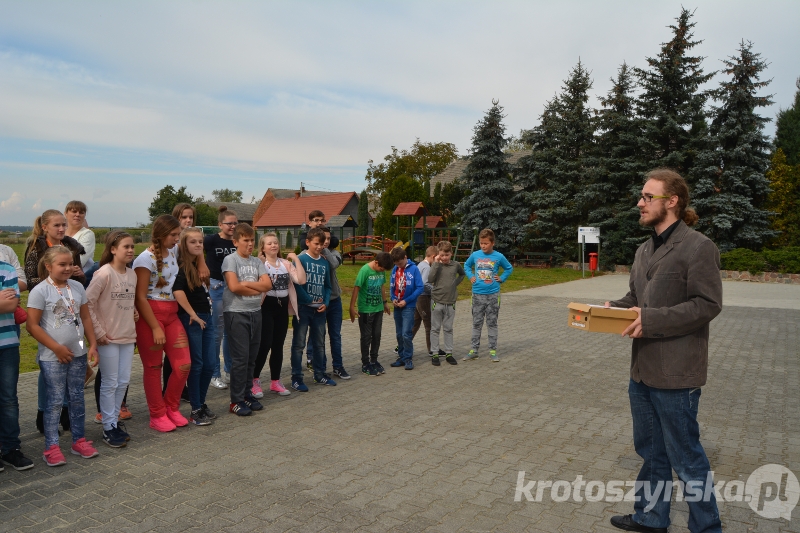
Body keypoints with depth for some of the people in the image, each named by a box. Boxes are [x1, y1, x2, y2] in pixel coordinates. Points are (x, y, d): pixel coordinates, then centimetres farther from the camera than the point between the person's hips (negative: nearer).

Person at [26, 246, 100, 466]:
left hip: (78, 353, 5)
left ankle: (79, 440, 23)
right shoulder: (40, 291, -11)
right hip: (52, 357, -5)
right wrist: (57, 348, -14)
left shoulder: (77, 287, 4)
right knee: (55, 400, 1)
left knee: (77, 397, 12)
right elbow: (32, 325, -13)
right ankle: (51, 447, 12)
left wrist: (93, 345, 2)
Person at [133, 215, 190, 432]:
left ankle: (171, 408, 23)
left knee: (184, 364, 2)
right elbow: (140, 297, -14)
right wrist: (155, 328, -15)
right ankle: (157, 416, 19)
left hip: (172, 314, 6)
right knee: (153, 367, 5)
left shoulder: (173, 252, 6)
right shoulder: (145, 259, -13)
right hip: (150, 315, -6)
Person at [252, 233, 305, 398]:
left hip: (282, 306, 5)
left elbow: (301, 280, -7)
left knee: (278, 346, 10)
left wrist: (296, 259, -8)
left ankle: (275, 381, 21)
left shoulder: (286, 264, 8)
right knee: (265, 345, -8)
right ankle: (255, 380, 9)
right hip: (266, 306, -5)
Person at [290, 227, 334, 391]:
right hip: (302, 308, -6)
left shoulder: (325, 263, 8)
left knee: (320, 343, 14)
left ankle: (320, 375, 26)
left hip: (319, 309, 6)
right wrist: (310, 300, -13)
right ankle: (296, 379, 7)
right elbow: (296, 283, -15)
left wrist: (325, 302, -2)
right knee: (299, 344, 1)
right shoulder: (300, 259, -9)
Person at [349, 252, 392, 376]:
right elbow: (356, 288, -18)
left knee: (377, 335, 12)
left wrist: (385, 302, 21)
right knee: (366, 337, 3)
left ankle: (374, 361, 24)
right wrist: (352, 308, -19)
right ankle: (365, 364, 14)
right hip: (365, 310, -6)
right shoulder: (365, 270, -18)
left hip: (378, 309, 6)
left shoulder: (381, 271, 0)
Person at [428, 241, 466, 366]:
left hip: (451, 302, 2)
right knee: (435, 329, 5)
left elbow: (463, 274, 22)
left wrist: (456, 283, 6)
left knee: (448, 329, 11)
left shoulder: (455, 265, 2)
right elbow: (430, 279, -20)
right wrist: (436, 263, -20)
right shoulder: (436, 265, -5)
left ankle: (449, 353, 18)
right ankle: (435, 354, 11)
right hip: (437, 301, -2)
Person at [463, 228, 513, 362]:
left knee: (492, 323, 7)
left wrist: (501, 278, 0)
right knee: (476, 323, 8)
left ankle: (493, 350, 15)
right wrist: (470, 276, 4)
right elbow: (466, 266, 18)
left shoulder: (499, 257, -4)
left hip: (493, 295, -1)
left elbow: (509, 268, 12)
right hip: (477, 294, 1)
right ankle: (474, 350, 15)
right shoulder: (475, 255, -1)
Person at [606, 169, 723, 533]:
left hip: (675, 372, -8)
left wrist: (652, 320, -24)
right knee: (650, 450, 21)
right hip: (642, 369, 8)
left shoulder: (698, 247, -13)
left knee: (685, 457, 6)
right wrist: (614, 309, -2)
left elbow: (707, 304, -18)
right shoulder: (645, 250, 12)